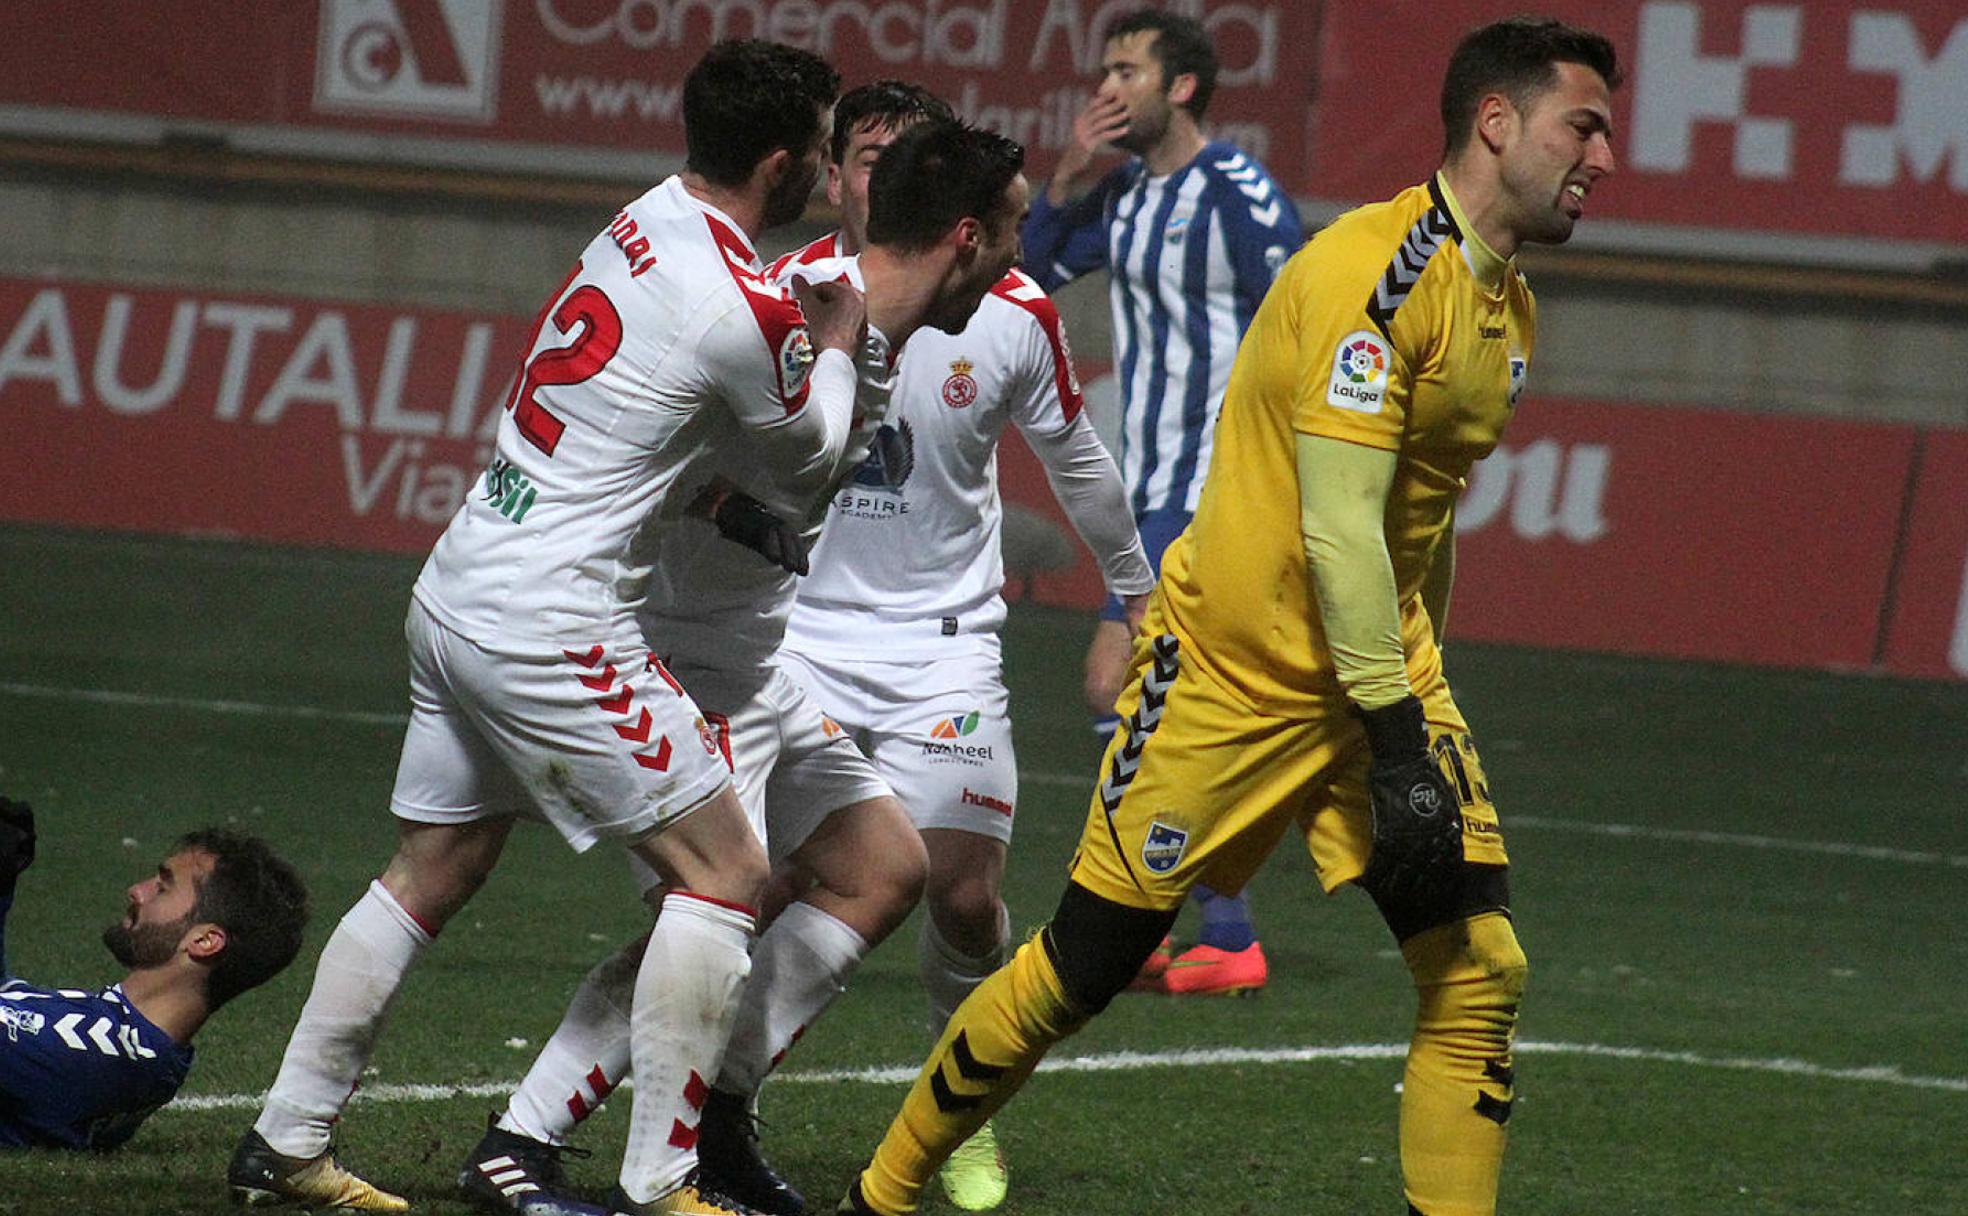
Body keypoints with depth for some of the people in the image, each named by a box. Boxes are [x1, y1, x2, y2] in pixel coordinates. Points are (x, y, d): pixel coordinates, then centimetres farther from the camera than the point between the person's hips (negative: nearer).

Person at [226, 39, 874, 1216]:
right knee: (728, 872, -1)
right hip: (550, 623, -9)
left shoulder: (644, 221, 5)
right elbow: (810, 462, 2)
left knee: (431, 873, 18)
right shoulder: (750, 313, -18)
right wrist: (841, 341, 18)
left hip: (459, 587, 9)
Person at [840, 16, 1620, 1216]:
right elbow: (1336, 528, -23)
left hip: (1383, 667, 8)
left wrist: (1418, 698, 21)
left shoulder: (1510, 309, 9)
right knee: (1083, 968, 0)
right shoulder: (1378, 268, -19)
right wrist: (1396, 744, -24)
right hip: (1237, 666, -8)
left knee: (1482, 970, -8)